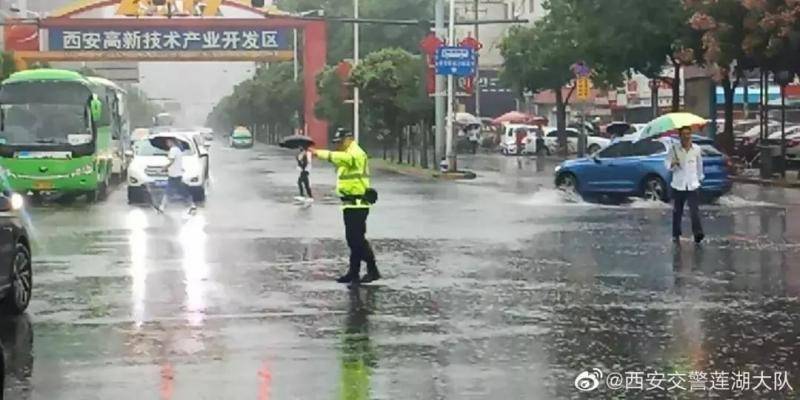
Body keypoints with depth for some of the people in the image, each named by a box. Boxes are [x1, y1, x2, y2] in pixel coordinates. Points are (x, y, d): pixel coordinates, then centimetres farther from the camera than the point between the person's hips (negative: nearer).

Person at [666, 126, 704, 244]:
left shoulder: (697, 149, 4)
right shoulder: (674, 149, -2)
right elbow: (668, 166, -1)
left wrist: (700, 177, 21)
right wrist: (673, 163, -23)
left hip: (693, 185, 0)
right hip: (678, 185, 0)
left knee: (695, 211, -13)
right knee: (677, 212, 7)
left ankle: (698, 234, -19)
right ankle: (676, 235, 19)